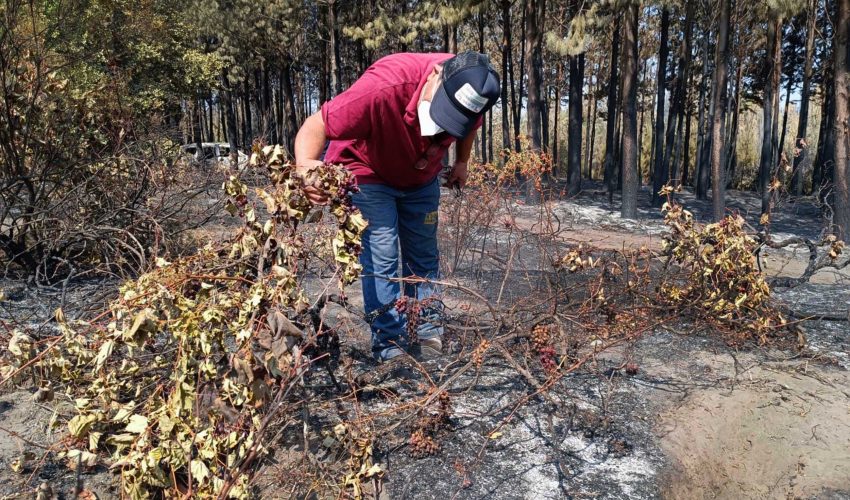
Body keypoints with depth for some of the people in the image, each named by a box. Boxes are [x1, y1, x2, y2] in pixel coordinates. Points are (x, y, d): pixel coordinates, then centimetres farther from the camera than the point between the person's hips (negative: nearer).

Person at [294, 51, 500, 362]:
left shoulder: (472, 88, -23)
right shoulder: (383, 87, -40)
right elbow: (314, 127, -35)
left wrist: (462, 163, 3)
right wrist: (305, 166, -53)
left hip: (421, 178, 5)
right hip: (365, 173, -5)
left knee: (423, 257, 7)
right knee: (381, 258, -13)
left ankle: (427, 338, 19)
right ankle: (390, 348, -3)